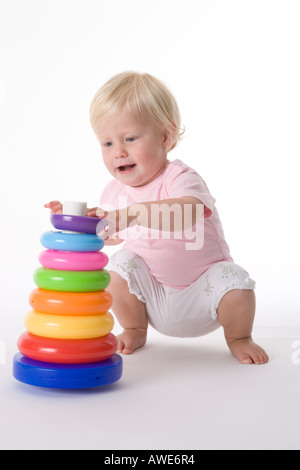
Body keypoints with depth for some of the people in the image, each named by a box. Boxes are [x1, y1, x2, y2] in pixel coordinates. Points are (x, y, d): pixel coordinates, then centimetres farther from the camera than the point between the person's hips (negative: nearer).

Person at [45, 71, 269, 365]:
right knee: (121, 263, -21)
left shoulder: (180, 178, -23)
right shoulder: (115, 192, -3)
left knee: (235, 282, -30)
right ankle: (134, 331, 5)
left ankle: (237, 338, 4)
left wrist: (135, 212, -59)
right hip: (153, 298, 4)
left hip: (200, 292, -4)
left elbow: (185, 215, -47)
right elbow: (112, 235, 15)